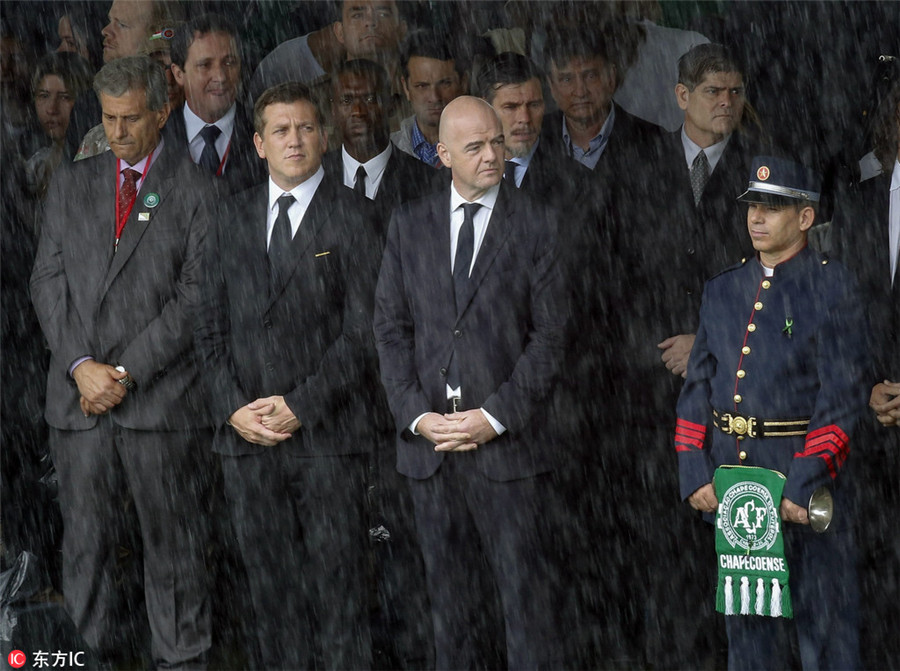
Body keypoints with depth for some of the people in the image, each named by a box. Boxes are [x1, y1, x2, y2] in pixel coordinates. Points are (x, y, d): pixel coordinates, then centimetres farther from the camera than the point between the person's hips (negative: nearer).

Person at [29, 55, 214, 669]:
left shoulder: (196, 192, 1)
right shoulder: (72, 185, 13)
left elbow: (195, 296, -6)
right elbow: (49, 281, 8)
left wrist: (126, 372, -11)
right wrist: (81, 365, -6)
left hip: (162, 399, -3)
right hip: (79, 398, 3)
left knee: (173, 545, 3)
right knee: (86, 540, 6)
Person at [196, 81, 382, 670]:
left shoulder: (352, 215, -1)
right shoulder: (230, 218, 13)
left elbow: (364, 331, -6)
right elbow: (212, 327, 12)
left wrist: (300, 406, -11)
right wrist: (233, 407, -3)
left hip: (328, 434, -4)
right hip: (247, 437, 4)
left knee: (339, 590, -2)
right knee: (273, 590, 8)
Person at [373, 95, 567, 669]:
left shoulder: (537, 225, 1)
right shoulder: (409, 224, 10)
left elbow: (549, 335, -3)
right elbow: (392, 328, 8)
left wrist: (495, 417, -11)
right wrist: (418, 415, -5)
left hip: (509, 443, -3)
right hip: (430, 443, 3)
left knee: (526, 590, -3)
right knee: (451, 596, 9)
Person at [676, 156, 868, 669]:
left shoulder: (834, 287, -5)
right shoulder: (722, 290, 12)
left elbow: (843, 396, -12)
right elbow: (698, 386, 12)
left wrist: (805, 482, -19)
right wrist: (695, 473, 0)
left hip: (806, 473, -5)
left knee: (825, 623, -1)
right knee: (747, 623, 12)